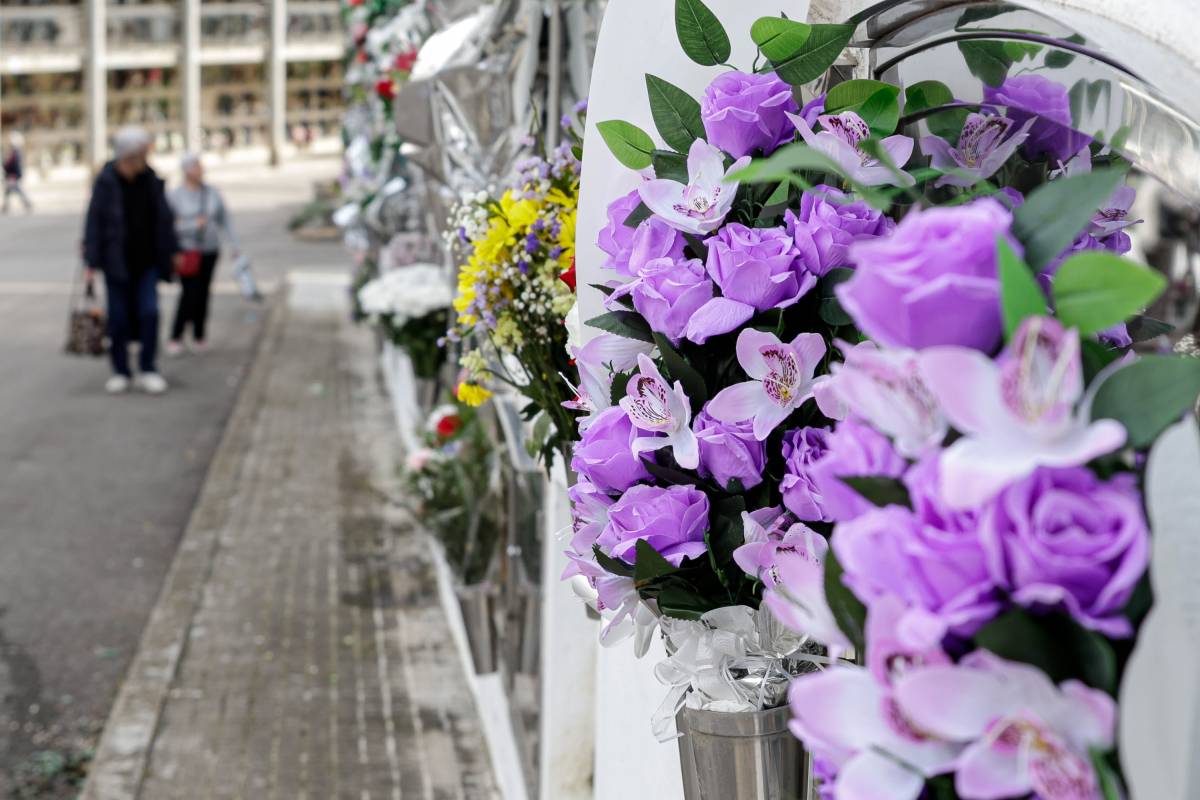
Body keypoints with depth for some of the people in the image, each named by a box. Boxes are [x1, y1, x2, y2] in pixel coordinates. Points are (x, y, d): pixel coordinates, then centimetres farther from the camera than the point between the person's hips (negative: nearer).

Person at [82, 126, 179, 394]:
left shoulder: (151, 180, 1)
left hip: (146, 261, 3)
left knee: (150, 312, -6)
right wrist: (92, 261, -15)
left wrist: (171, 251, 12)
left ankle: (147, 369, 4)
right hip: (117, 261, -3)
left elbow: (164, 218, 11)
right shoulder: (106, 182, -10)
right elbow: (95, 221, -11)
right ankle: (121, 372, 15)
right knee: (118, 317, 3)